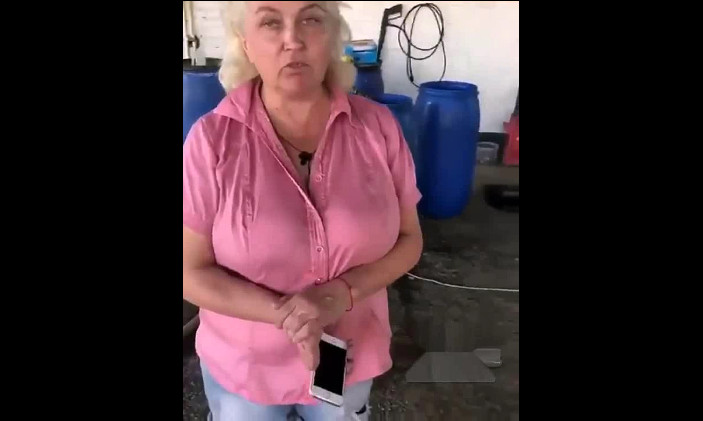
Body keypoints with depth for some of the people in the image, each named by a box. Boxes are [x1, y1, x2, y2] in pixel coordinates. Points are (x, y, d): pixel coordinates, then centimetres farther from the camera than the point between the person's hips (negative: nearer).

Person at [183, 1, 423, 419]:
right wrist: (285, 314, -24)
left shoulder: (377, 126, -13)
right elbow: (192, 272, -12)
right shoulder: (213, 139, -18)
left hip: (351, 356, 2)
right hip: (242, 368, -1)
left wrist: (343, 293, -21)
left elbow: (409, 240, -5)